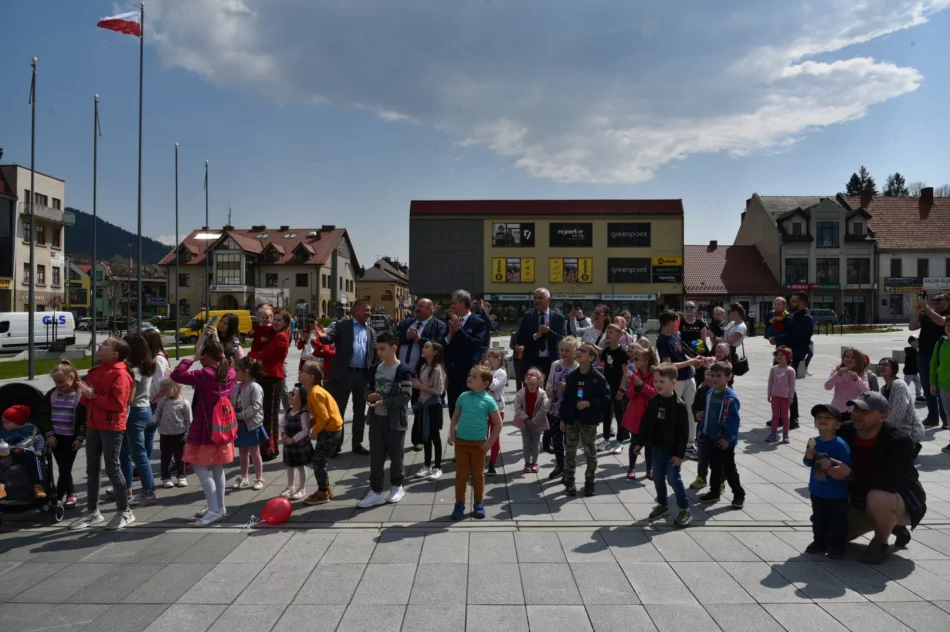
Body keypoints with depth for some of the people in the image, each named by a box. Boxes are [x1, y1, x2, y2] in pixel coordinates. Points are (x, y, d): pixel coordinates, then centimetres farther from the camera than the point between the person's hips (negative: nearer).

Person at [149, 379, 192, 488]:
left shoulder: (184, 403, -9)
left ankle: (182, 476, 23)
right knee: (165, 457, 9)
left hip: (179, 435, -3)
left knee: (180, 457, 10)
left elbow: (188, 421, -6)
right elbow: (157, 413, 6)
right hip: (165, 434, 3)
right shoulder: (163, 401, 1)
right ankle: (166, 478, 20)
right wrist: (153, 420, -14)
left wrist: (187, 434, -9)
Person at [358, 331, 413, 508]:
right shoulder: (377, 368, 9)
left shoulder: (402, 370, -13)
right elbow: (369, 388, 17)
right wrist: (370, 396, -6)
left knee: (395, 455, 7)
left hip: (395, 420, -6)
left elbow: (406, 396, -18)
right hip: (376, 418, 6)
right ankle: (375, 492, 13)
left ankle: (397, 486, 26)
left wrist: (384, 402, -23)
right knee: (375, 456, 6)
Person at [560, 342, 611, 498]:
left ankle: (589, 482, 21)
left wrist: (589, 403, -20)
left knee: (590, 452, 8)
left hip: (589, 421, -3)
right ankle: (569, 482, 17)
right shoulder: (571, 376, 3)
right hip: (571, 420, 3)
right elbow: (565, 399, 7)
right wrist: (563, 419, 6)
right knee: (570, 452, 7)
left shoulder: (598, 377, -9)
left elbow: (606, 399, -9)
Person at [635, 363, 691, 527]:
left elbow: (684, 432, -15)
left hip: (673, 450, -6)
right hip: (657, 447, 6)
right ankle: (662, 504, 32)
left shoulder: (679, 405, -17)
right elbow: (646, 423, 9)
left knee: (673, 478, -2)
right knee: (658, 478, 13)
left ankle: (685, 509, 12)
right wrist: (640, 442, 9)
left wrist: (680, 453, -16)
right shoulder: (654, 402, 0)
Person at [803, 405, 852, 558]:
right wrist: (809, 457, -14)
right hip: (817, 491, 6)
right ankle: (820, 542, 34)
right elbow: (808, 463, 7)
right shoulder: (813, 442, -3)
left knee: (837, 521, 8)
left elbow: (847, 467, -22)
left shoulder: (840, 444, -20)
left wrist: (831, 464, -34)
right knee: (818, 519, 18)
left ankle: (837, 546, 24)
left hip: (837, 493, -5)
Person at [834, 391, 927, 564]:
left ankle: (881, 542, -8)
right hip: (862, 501, 6)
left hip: (902, 500, -6)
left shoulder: (899, 441, -28)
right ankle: (893, 525, 21)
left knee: (878, 498, -40)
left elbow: (892, 482, -40)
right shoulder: (845, 432, -12)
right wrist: (825, 464, -22)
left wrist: (850, 474, -47)